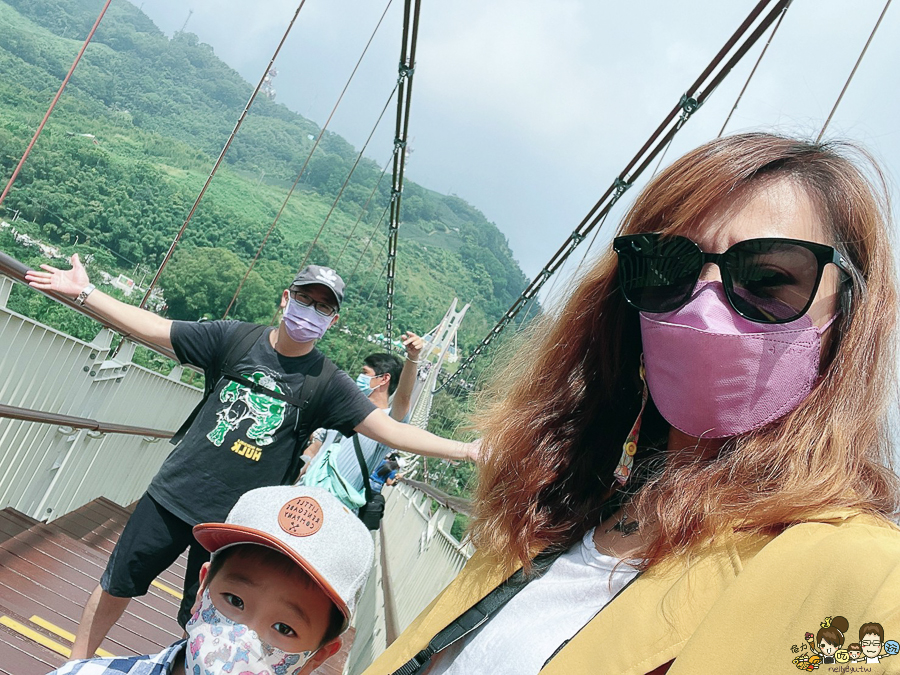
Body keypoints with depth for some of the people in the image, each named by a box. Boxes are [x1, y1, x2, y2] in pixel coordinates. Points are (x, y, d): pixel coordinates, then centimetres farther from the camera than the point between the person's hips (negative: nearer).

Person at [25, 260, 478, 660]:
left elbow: (390, 430, -13)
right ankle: (75, 663, 44)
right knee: (117, 585, 19)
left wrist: (466, 450, -22)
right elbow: (153, 328, -1)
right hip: (173, 496, 2)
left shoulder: (326, 384, -8)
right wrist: (84, 293, -5)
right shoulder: (234, 338, -4)